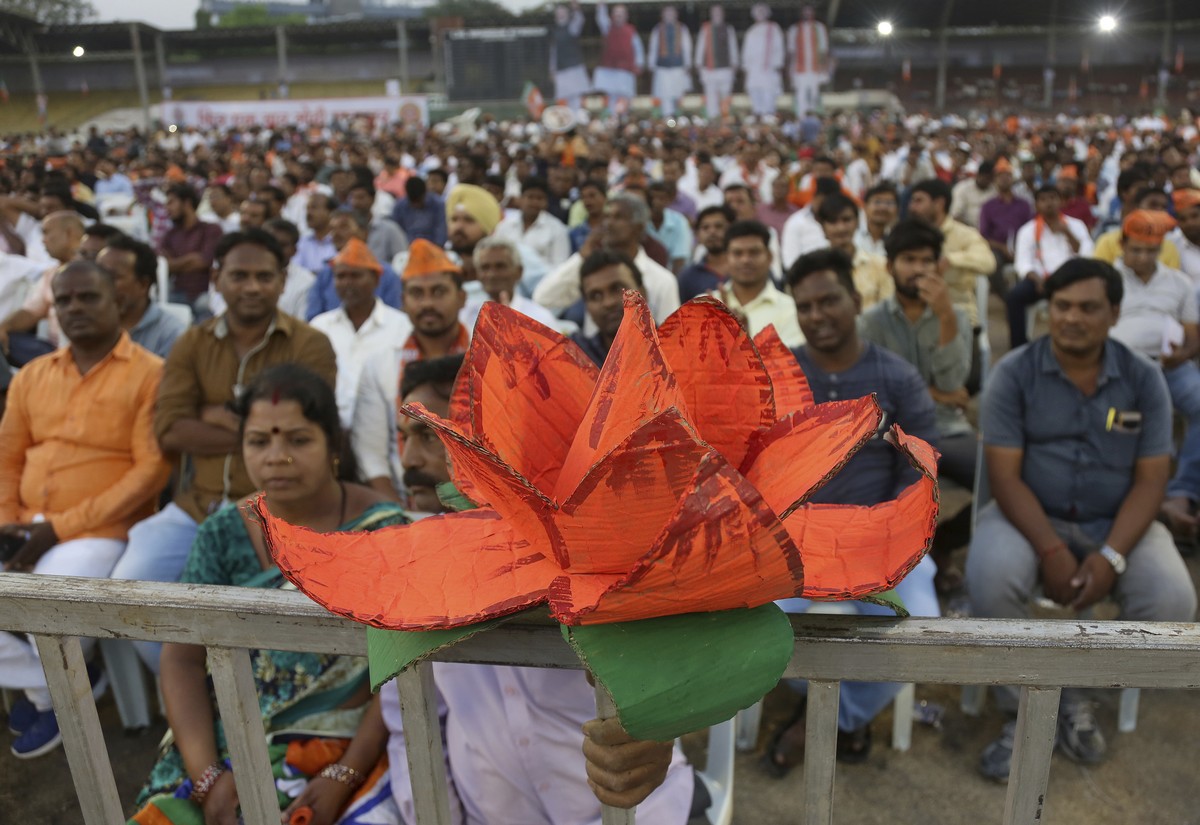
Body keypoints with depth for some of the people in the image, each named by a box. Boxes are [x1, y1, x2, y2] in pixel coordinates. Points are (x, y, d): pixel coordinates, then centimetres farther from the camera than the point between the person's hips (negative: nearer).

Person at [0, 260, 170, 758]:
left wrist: (61, 527, -15)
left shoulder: (149, 374, -6)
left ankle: (51, 691, 7)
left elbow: (152, 469, -13)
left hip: (100, 531, -6)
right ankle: (49, 684, 12)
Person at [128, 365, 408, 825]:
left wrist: (343, 777, -18)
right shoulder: (222, 535, 3)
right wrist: (208, 776, -11)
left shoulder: (384, 532, -8)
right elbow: (183, 658, 1)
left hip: (350, 746, -3)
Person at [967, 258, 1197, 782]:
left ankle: (1074, 690, 0)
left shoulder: (1144, 379, -1)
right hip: (1028, 516, -2)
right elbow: (1005, 475, -12)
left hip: (1116, 523, 2)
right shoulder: (1014, 373, -7)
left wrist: (1111, 556, -19)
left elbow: (1150, 480, -4)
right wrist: (1052, 551, -24)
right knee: (991, 579, -33)